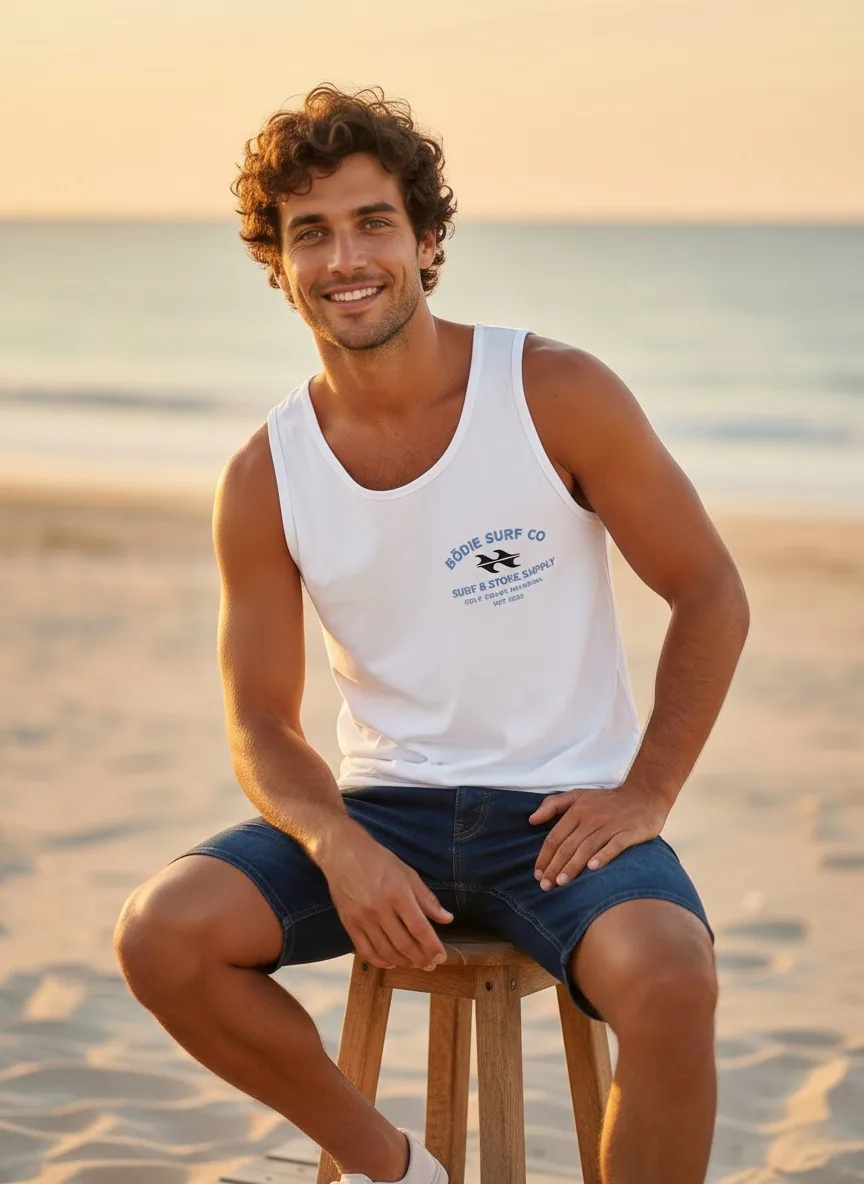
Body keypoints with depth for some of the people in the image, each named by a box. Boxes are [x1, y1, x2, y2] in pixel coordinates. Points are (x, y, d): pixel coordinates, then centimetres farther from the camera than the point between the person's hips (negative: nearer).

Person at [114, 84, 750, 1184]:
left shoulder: (559, 394, -8)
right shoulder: (264, 481, -2)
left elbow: (710, 594, 0)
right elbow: (263, 725, 2)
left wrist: (647, 794, -10)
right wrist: (339, 845, -19)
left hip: (563, 808, -3)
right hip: (385, 808, 3)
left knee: (670, 980, -34)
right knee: (162, 934, -20)